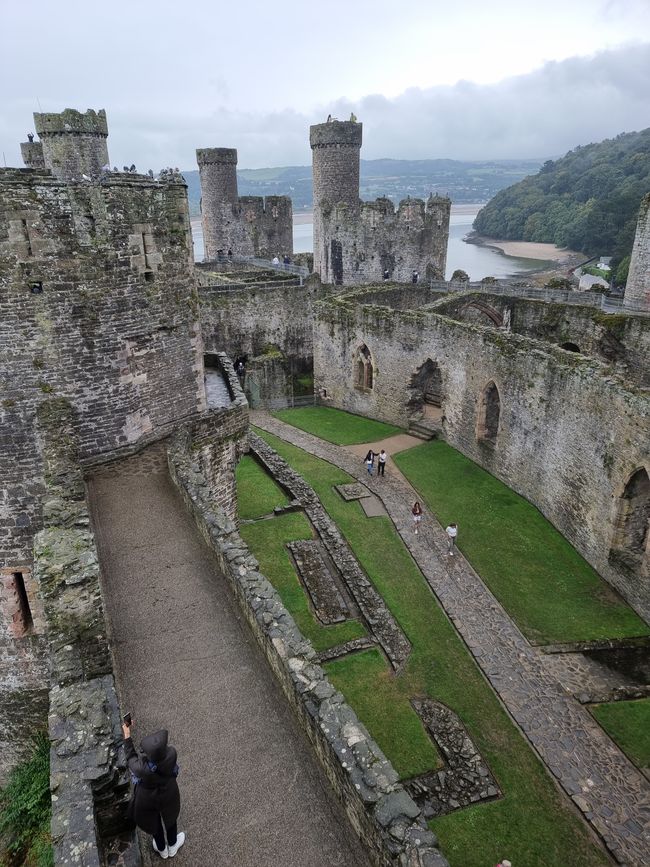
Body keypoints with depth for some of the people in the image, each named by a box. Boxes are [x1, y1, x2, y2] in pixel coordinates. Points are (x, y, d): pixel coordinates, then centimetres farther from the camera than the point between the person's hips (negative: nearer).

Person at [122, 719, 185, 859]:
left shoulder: (142, 768, -44)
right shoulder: (171, 755, -39)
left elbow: (131, 757, -22)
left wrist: (127, 736, -16)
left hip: (148, 799, -1)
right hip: (168, 794, 1)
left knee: (154, 821, 32)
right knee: (170, 817, 33)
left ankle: (162, 849, 60)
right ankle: (172, 846, 61)